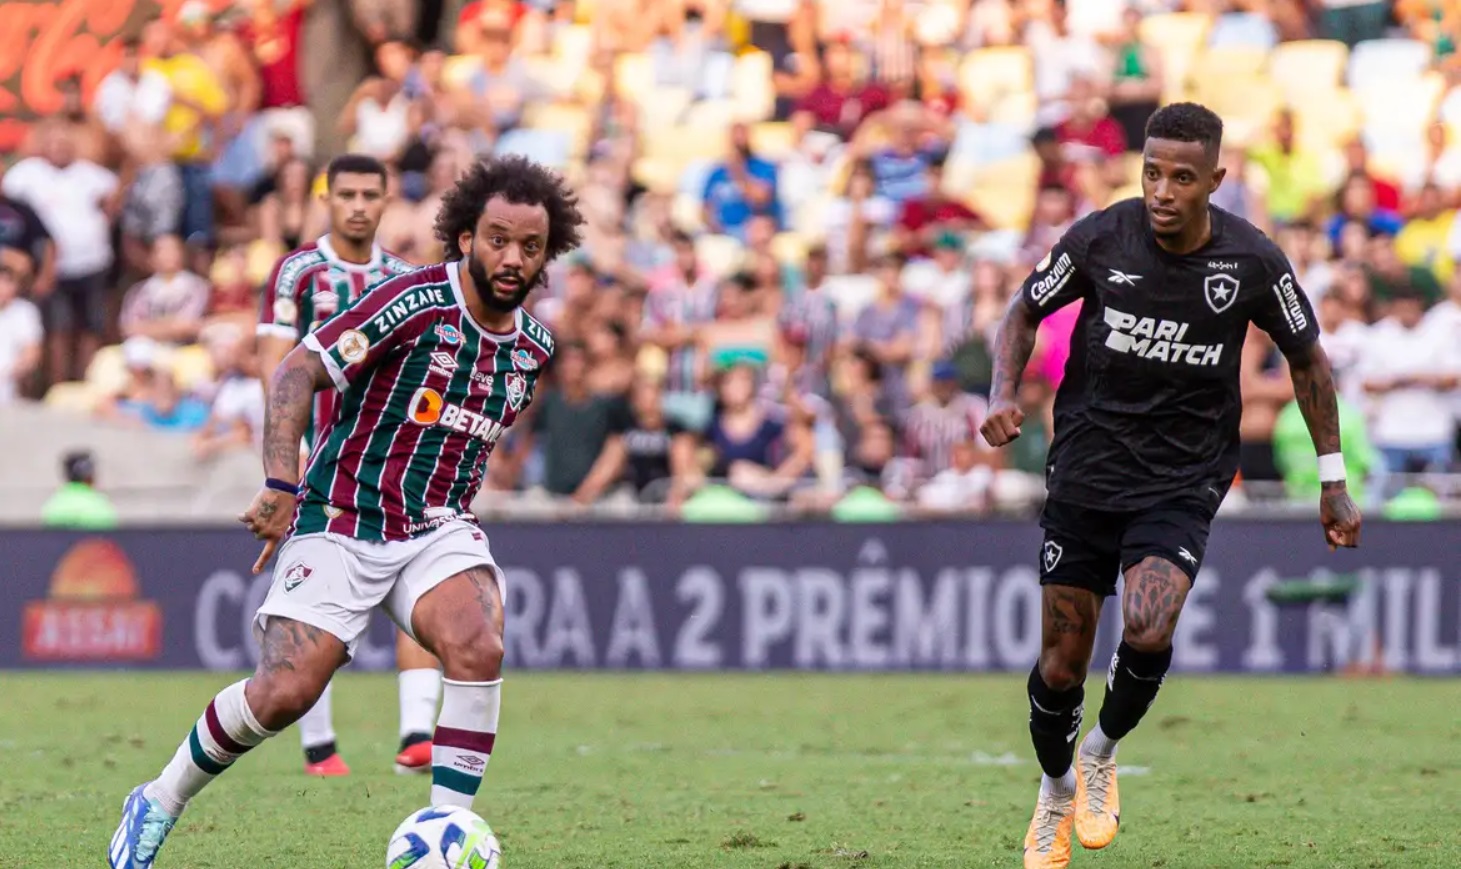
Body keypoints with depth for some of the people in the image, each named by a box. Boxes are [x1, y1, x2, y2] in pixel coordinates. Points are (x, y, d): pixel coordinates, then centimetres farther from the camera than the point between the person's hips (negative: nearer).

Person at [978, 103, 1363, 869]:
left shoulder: (1253, 262, -11)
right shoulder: (1099, 238, -11)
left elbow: (1306, 357, 5)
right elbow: (1025, 311, 5)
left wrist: (1332, 481, 7)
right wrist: (1003, 396, -13)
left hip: (1182, 481, -1)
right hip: (1086, 468, 1)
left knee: (1148, 634, -25)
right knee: (1061, 663, 4)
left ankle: (1102, 752, 7)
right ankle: (1056, 794, 34)